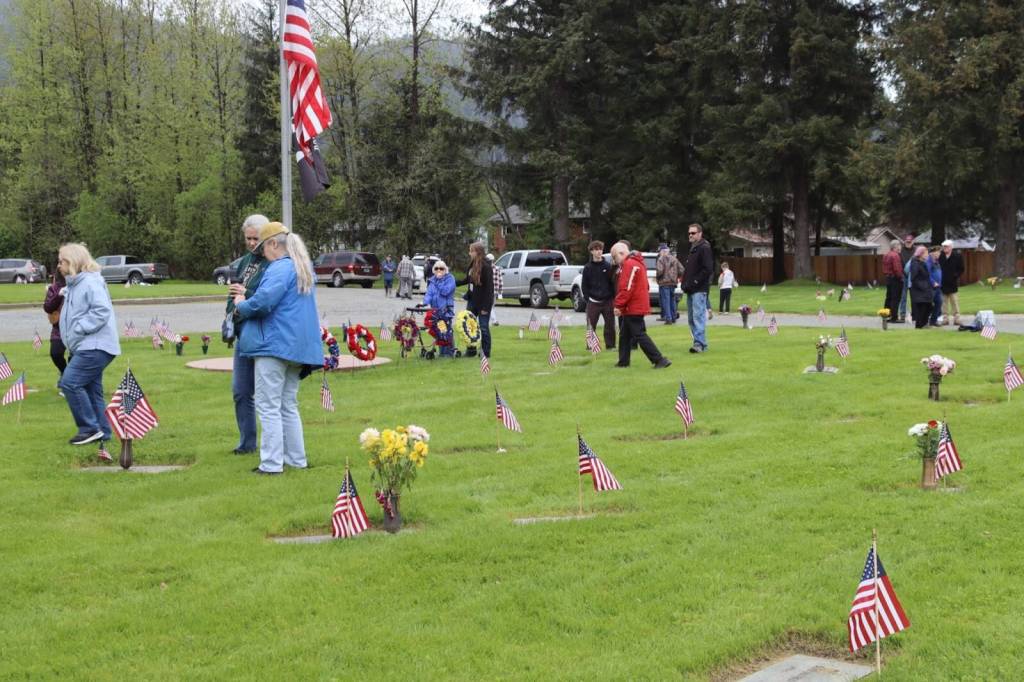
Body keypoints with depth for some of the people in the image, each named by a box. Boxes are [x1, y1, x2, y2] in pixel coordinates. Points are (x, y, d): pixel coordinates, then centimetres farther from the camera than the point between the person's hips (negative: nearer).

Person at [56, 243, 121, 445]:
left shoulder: (90, 282, -13)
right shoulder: (73, 285, 18)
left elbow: (102, 311, -23)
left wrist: (79, 328, -20)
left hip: (95, 347, -10)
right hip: (86, 347, 10)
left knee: (69, 382, -15)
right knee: (91, 391, 11)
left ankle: (90, 428, -9)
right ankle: (102, 432, 16)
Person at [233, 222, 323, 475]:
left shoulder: (280, 268, -14)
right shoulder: (305, 269, 17)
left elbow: (263, 302, -24)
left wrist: (241, 305, -3)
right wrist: (247, 300, 21)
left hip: (275, 345, -9)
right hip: (298, 348, 9)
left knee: (268, 406, -4)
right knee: (289, 405, 16)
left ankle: (272, 463, -5)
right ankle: (296, 459, 19)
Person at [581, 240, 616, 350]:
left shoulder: (608, 266, 4)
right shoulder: (587, 268, 2)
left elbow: (613, 283, 6)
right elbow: (584, 285, 5)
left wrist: (613, 298, 0)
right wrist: (588, 298, -4)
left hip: (607, 301, 1)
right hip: (593, 302, -1)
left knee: (610, 324, 3)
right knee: (591, 325, 0)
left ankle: (610, 345, 13)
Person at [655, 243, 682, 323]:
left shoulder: (661, 259, -11)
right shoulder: (674, 259, 10)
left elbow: (660, 271, -22)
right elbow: (681, 269, 7)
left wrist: (656, 276, -3)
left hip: (664, 283, -7)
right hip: (673, 283, 7)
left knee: (665, 301, -5)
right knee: (672, 300, 16)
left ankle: (668, 318, -10)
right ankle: (673, 317, 21)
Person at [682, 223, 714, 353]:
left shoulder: (704, 248, -8)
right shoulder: (692, 249, 20)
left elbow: (708, 269, -17)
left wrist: (694, 282, -17)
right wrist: (685, 283, 12)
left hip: (699, 290, -10)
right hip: (691, 290, 10)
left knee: (698, 316, -14)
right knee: (691, 318, 10)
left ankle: (699, 343, -15)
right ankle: (700, 343, 14)